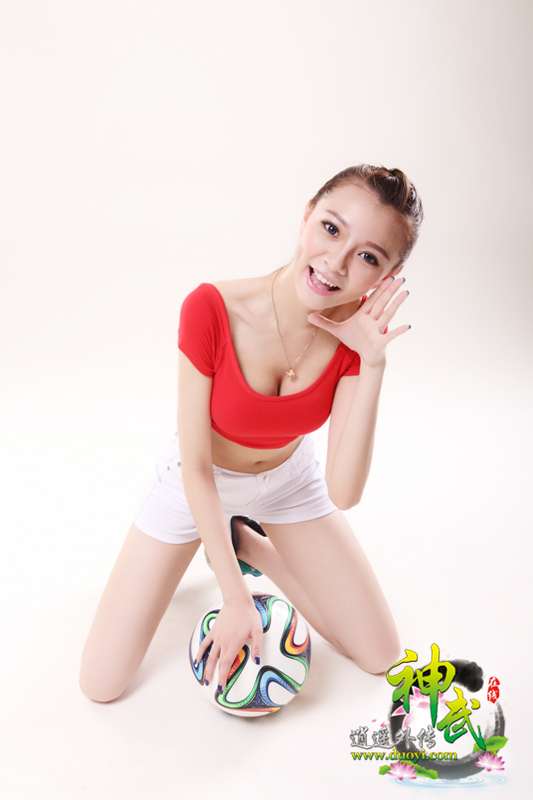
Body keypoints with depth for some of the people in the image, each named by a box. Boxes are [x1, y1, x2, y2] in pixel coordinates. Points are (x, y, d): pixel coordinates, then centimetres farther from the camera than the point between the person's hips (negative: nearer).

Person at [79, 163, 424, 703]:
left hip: (289, 480, 3)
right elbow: (197, 468, -24)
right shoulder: (210, 309, -33)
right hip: (198, 483, -2)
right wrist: (236, 597, -22)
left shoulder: (361, 329, -23)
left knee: (380, 658, 8)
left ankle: (248, 544, 21)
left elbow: (343, 492, -27)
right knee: (100, 685, 0)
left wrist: (373, 365, -37)